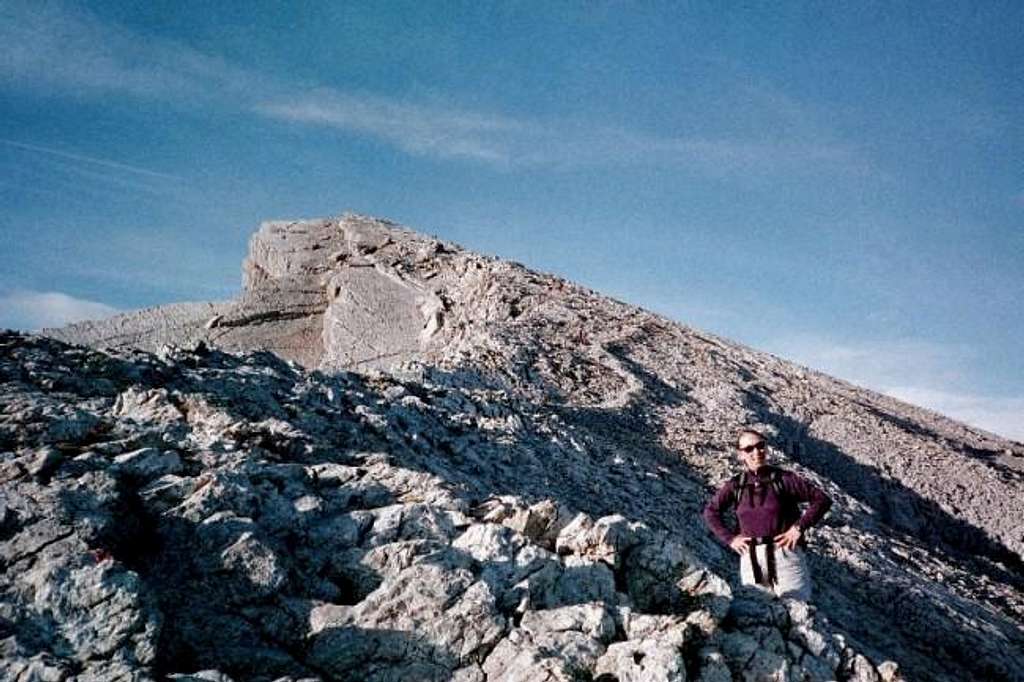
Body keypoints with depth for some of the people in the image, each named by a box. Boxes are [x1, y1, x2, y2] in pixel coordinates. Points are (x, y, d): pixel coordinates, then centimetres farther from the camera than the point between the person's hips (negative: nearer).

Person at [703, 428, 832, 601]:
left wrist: (800, 526, -6)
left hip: (785, 554, -3)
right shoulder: (735, 485, 5)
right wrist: (729, 538, 7)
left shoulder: (784, 479, -2)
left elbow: (822, 499, 0)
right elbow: (710, 511, 17)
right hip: (751, 559, 3)